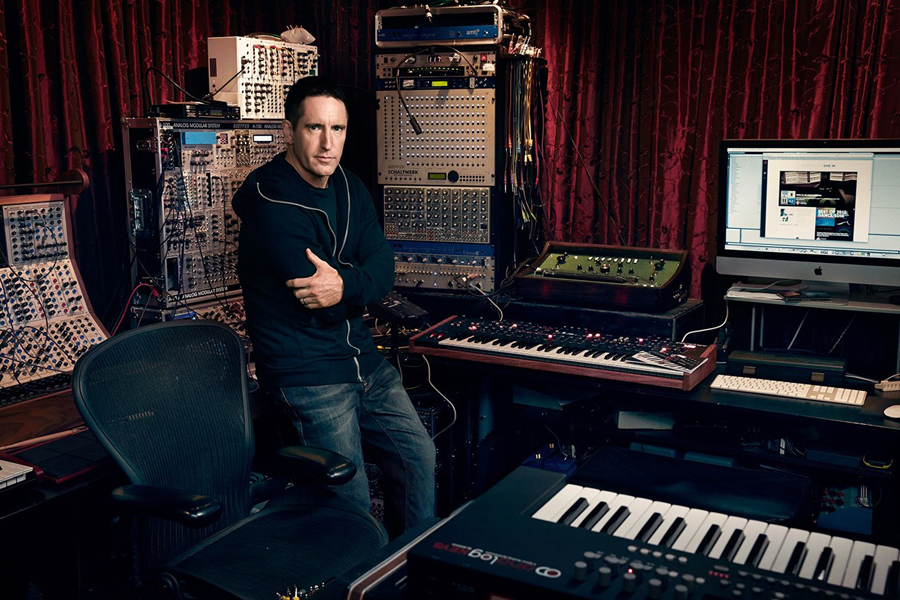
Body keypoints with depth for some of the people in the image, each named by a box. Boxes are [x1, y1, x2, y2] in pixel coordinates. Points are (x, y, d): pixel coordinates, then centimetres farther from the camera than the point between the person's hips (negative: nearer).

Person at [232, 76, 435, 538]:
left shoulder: (348, 187, 7)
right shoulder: (271, 204, -18)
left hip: (363, 360, 8)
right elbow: (326, 305, -22)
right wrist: (360, 282, -6)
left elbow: (384, 269, -5)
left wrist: (344, 285, -25)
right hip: (306, 373, -8)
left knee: (418, 456, 12)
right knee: (352, 505, -7)